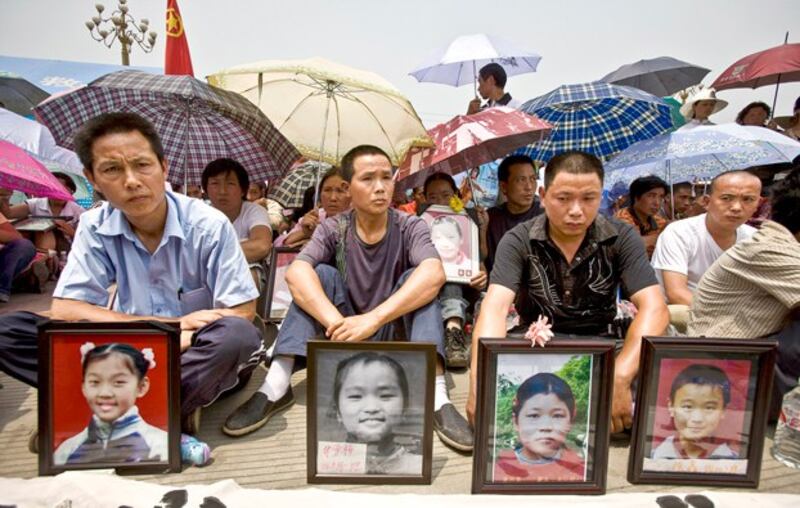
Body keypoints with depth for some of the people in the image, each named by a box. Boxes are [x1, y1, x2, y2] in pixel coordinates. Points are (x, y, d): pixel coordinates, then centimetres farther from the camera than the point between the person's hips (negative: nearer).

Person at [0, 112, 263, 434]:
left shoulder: (209, 225, -15)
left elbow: (241, 315, -13)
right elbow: (64, 311, -11)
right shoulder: (94, 227, -5)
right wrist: (172, 324, -20)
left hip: (197, 353, -3)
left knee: (238, 336, -36)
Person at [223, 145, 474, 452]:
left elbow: (434, 275, -32)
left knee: (418, 278, -25)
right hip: (347, 338, 1)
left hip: (396, 334, 0)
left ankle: (437, 398, -36)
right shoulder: (333, 229, -7)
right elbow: (296, 273, -27)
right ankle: (275, 387, -26)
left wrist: (373, 318, -43)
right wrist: (336, 322, -43)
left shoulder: (410, 228, -10)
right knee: (323, 274, -21)